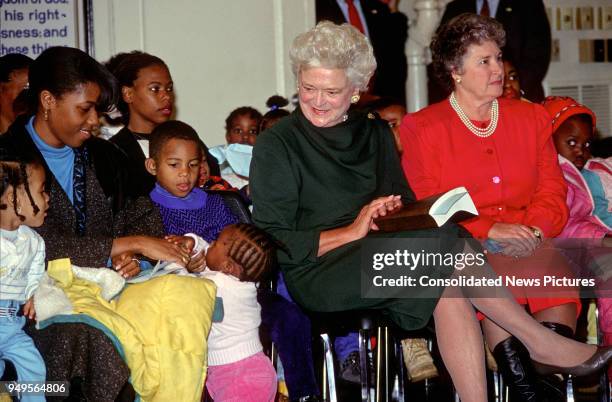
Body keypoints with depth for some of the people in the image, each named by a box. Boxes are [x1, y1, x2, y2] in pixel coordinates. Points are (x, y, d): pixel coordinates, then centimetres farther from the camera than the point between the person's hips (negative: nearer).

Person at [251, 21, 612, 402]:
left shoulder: (375, 134, 17)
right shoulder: (276, 145, 0)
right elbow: (273, 244, -6)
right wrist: (353, 232, -12)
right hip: (319, 274, -5)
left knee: (448, 291, -30)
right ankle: (542, 343, -15)